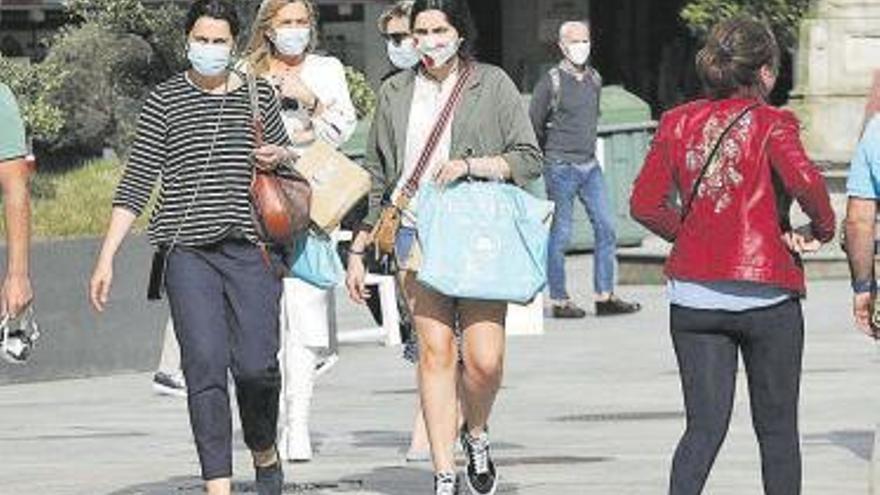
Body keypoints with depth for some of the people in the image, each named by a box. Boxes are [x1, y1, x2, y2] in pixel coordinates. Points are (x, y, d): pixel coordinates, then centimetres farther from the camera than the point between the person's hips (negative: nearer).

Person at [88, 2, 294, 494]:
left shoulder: (259, 96, 11)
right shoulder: (166, 100, 5)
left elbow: (287, 156, 26)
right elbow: (137, 181, 3)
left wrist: (280, 156, 0)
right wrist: (107, 257, -3)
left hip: (250, 248, 1)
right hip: (189, 251, -1)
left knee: (256, 365, -9)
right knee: (204, 365, -10)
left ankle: (265, 454, 20)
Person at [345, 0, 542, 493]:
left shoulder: (492, 84, 5)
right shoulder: (396, 92, 13)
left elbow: (529, 160, 2)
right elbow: (377, 176, 19)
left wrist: (469, 165, -13)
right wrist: (359, 250, 17)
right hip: (417, 234, 2)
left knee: (484, 359, -11)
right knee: (435, 351, -7)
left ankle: (476, 435, 20)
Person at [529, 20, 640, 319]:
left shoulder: (594, 79, 10)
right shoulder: (551, 82, -9)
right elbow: (533, 124, -3)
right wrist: (554, 152, 7)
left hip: (590, 166, 6)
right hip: (561, 168, -6)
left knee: (606, 228, 1)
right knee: (560, 234, -2)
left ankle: (604, 297, 6)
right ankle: (558, 301, 5)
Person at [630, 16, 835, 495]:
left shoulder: (677, 123, 5)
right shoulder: (770, 123, -7)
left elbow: (645, 203, 2)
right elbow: (805, 181, -24)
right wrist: (820, 229, -6)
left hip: (692, 293, 3)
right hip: (766, 292, -3)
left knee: (704, 426, 4)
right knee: (777, 429, 10)